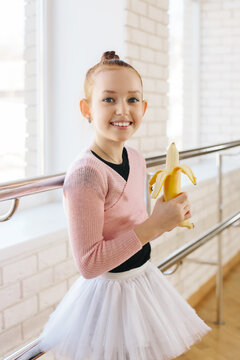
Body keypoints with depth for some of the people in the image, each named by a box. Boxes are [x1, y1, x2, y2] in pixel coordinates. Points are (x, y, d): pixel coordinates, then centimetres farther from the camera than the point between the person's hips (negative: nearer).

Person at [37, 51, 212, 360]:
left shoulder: (136, 159, 0)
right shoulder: (85, 173, -25)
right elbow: (88, 264, -27)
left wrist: (166, 221, -4)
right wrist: (154, 225, -26)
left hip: (143, 279, 8)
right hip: (108, 291, -8)